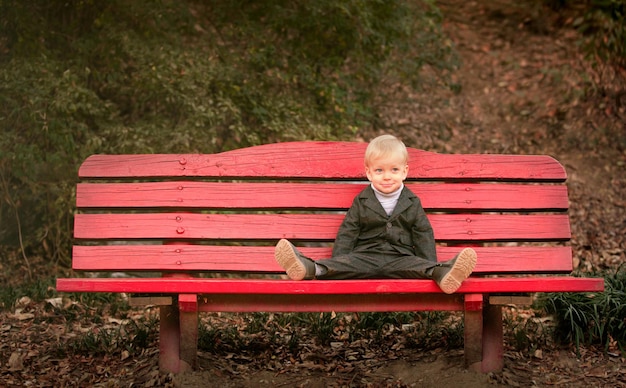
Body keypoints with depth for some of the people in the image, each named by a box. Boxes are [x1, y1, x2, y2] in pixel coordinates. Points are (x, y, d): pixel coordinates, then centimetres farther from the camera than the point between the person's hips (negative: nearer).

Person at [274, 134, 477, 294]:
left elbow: (423, 235, 12)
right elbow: (347, 233, 11)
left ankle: (441, 273, -60)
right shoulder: (361, 202, 13)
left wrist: (431, 268, 1)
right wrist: (337, 264, 0)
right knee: (345, 263, -28)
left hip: (400, 258, 0)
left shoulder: (412, 203, 14)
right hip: (365, 256, 0)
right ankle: (309, 268, -52)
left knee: (419, 266, -31)